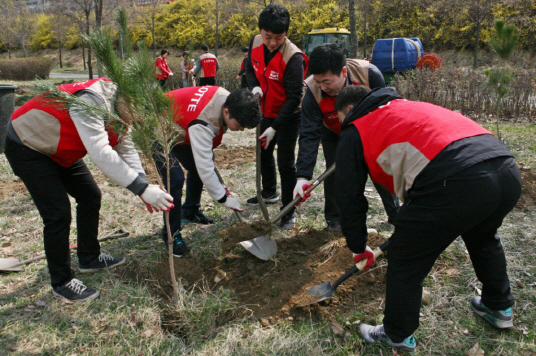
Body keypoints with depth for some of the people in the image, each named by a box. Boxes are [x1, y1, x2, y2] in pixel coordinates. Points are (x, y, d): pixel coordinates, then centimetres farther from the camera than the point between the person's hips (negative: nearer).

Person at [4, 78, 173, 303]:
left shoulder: (116, 108, -6)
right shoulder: (91, 101, -35)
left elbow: (126, 150, -6)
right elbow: (102, 154, -46)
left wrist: (144, 189, -20)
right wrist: (142, 188, -48)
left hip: (59, 149, 9)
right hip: (27, 147, -9)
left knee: (90, 197, 11)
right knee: (58, 213, -12)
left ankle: (90, 258, 29)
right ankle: (61, 283, 5)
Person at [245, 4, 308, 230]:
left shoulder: (293, 58, -28)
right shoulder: (255, 44, -8)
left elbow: (294, 97, -26)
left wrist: (275, 127, -27)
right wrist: (255, 86, -14)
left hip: (288, 116, -7)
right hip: (267, 111, 7)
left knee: (285, 162, -6)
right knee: (263, 153, 21)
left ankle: (288, 210, 7)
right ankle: (269, 192, 45)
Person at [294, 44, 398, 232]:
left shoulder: (369, 73, -35)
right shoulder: (313, 91, -35)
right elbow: (309, 135, -36)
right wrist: (303, 176, -42)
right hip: (334, 135, 0)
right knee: (334, 172, -11)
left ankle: (396, 214, 26)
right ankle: (334, 220, 8)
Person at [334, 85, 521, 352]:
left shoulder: (355, 132, 13)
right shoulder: (406, 107, 34)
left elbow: (350, 198, 15)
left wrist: (358, 248, 31)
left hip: (456, 184, -8)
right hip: (508, 171, 9)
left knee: (405, 260, 12)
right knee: (483, 238, 37)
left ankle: (398, 335, 30)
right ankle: (499, 308, 54)